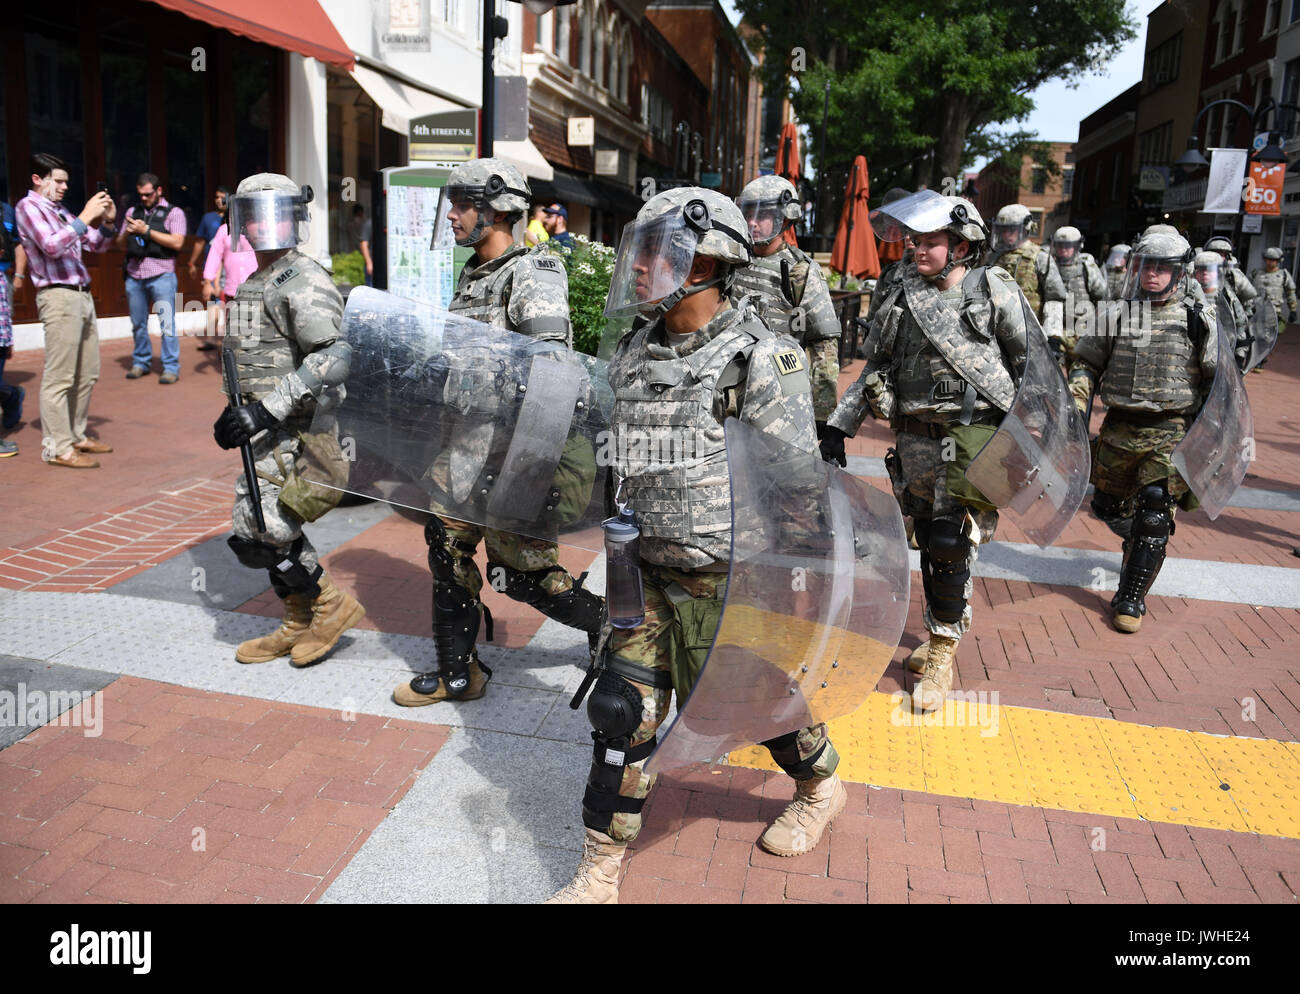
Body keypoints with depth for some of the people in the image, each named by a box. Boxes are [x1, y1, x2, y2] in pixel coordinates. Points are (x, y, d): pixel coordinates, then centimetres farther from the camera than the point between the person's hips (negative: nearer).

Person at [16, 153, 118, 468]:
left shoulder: (60, 211, 19)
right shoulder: (28, 207, -3)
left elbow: (96, 244, 22)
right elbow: (52, 246, -18)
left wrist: (106, 220, 5)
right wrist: (85, 217, -19)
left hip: (82, 295, 8)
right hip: (58, 297, -8)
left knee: (87, 374, 11)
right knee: (59, 377, -7)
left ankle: (76, 436, 21)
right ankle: (57, 448, -4)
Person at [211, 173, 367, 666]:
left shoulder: (304, 282, -14)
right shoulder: (253, 284, 17)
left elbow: (334, 357, -28)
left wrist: (265, 410, -28)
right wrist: (236, 408, 17)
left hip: (296, 430, -9)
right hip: (268, 430, 9)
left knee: (258, 527, -10)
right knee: (272, 526, 12)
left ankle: (331, 605, 7)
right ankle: (300, 627, 26)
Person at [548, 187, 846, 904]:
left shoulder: (761, 359, -15)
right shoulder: (633, 355, 5)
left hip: (729, 577, -5)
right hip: (649, 573, 6)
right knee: (622, 711, 4)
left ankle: (821, 789, 46)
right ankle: (598, 879, 17)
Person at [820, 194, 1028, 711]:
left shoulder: (997, 292, -2)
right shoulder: (903, 295, 8)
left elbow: (1033, 364, 5)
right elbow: (874, 368, 14)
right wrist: (840, 426, 10)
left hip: (974, 437, -4)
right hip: (916, 440, 4)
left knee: (950, 543, -9)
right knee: (929, 544, 10)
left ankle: (941, 653, 7)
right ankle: (944, 638, 28)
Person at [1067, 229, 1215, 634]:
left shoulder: (1197, 319, -1)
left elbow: (1219, 380, 4)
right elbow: (1086, 362, 12)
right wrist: (1075, 405, -2)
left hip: (1171, 433, -3)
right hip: (1119, 428, 4)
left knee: (1152, 516, -8)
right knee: (1109, 506, 16)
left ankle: (1131, 599, 0)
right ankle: (1141, 545, 49)